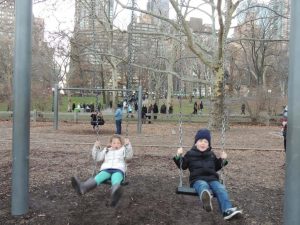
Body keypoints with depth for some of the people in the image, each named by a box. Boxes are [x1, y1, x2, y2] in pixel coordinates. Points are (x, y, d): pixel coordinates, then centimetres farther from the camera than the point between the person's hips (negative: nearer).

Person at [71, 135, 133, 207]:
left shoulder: (123, 150, 28)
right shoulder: (106, 151, 33)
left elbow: (129, 156, 9)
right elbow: (97, 158, 26)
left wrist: (128, 145, -4)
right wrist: (96, 148, 13)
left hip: (118, 170, -2)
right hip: (106, 169, 3)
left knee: (116, 179, -40)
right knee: (98, 177, -32)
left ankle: (115, 193, -74)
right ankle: (82, 187, -60)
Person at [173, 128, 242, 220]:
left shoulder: (211, 154, 24)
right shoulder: (190, 154, 14)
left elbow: (216, 167, 32)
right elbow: (182, 166, 14)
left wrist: (222, 159, 18)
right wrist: (179, 156, -1)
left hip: (212, 179, 4)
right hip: (198, 179, -4)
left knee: (221, 189, -28)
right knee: (203, 186, -40)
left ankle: (227, 210, -42)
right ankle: (206, 198, -75)